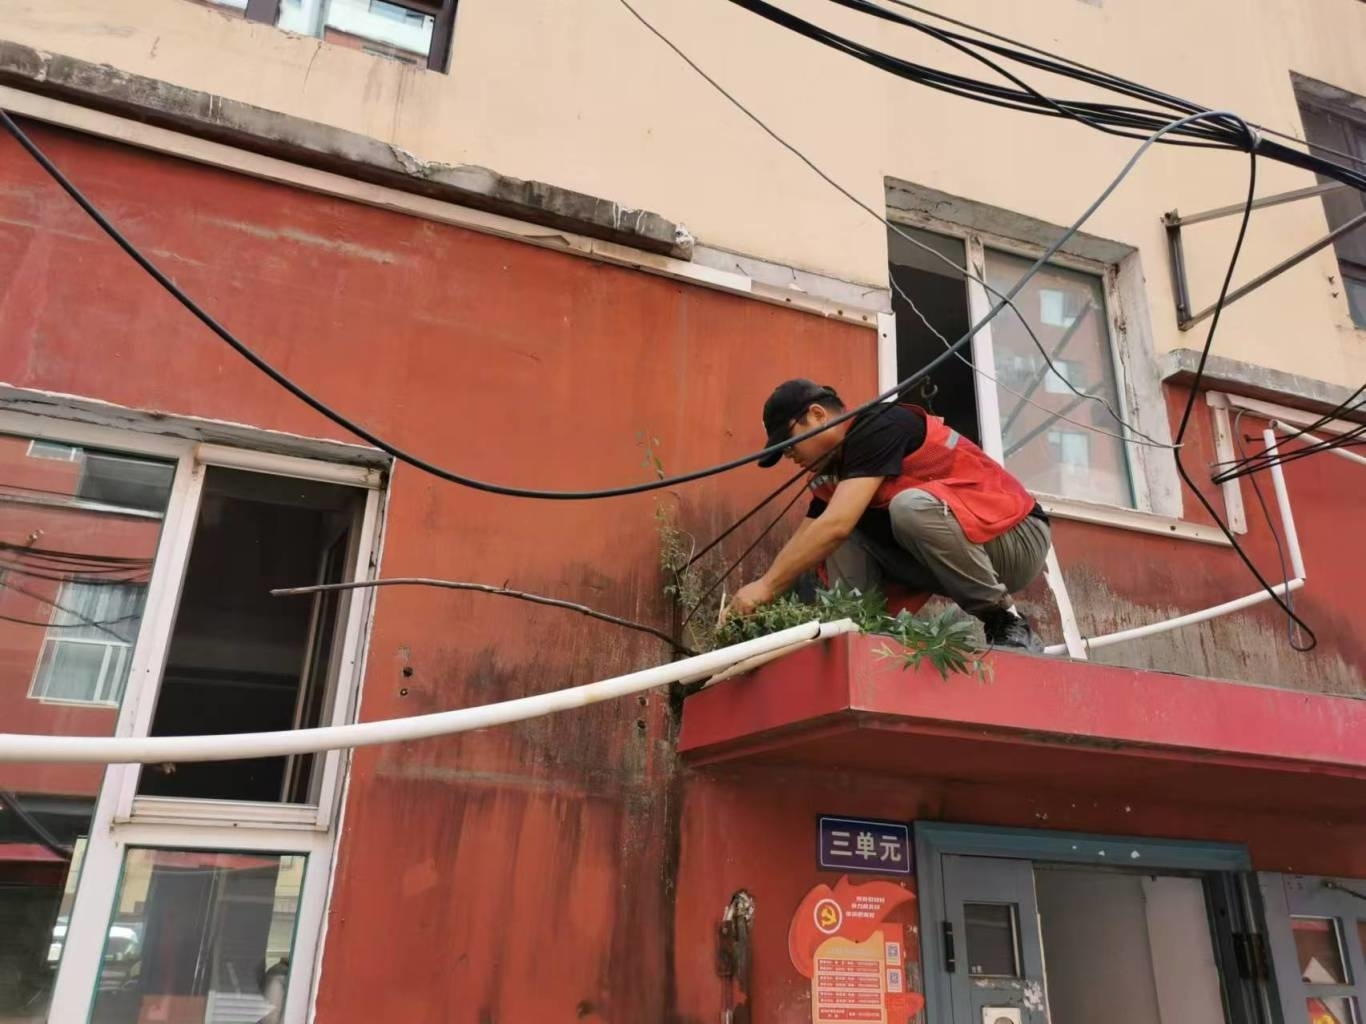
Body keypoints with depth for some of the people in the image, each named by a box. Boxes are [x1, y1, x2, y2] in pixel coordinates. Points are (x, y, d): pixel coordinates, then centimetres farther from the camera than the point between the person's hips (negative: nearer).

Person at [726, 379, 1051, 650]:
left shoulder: (878, 428, -19)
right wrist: (751, 601, -4)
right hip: (955, 559, 8)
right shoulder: (833, 467, 8)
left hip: (1018, 535, -8)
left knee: (911, 506, -34)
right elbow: (802, 543, 7)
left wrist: (765, 587, -27)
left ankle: (1008, 622, -17)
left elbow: (836, 526, -30)